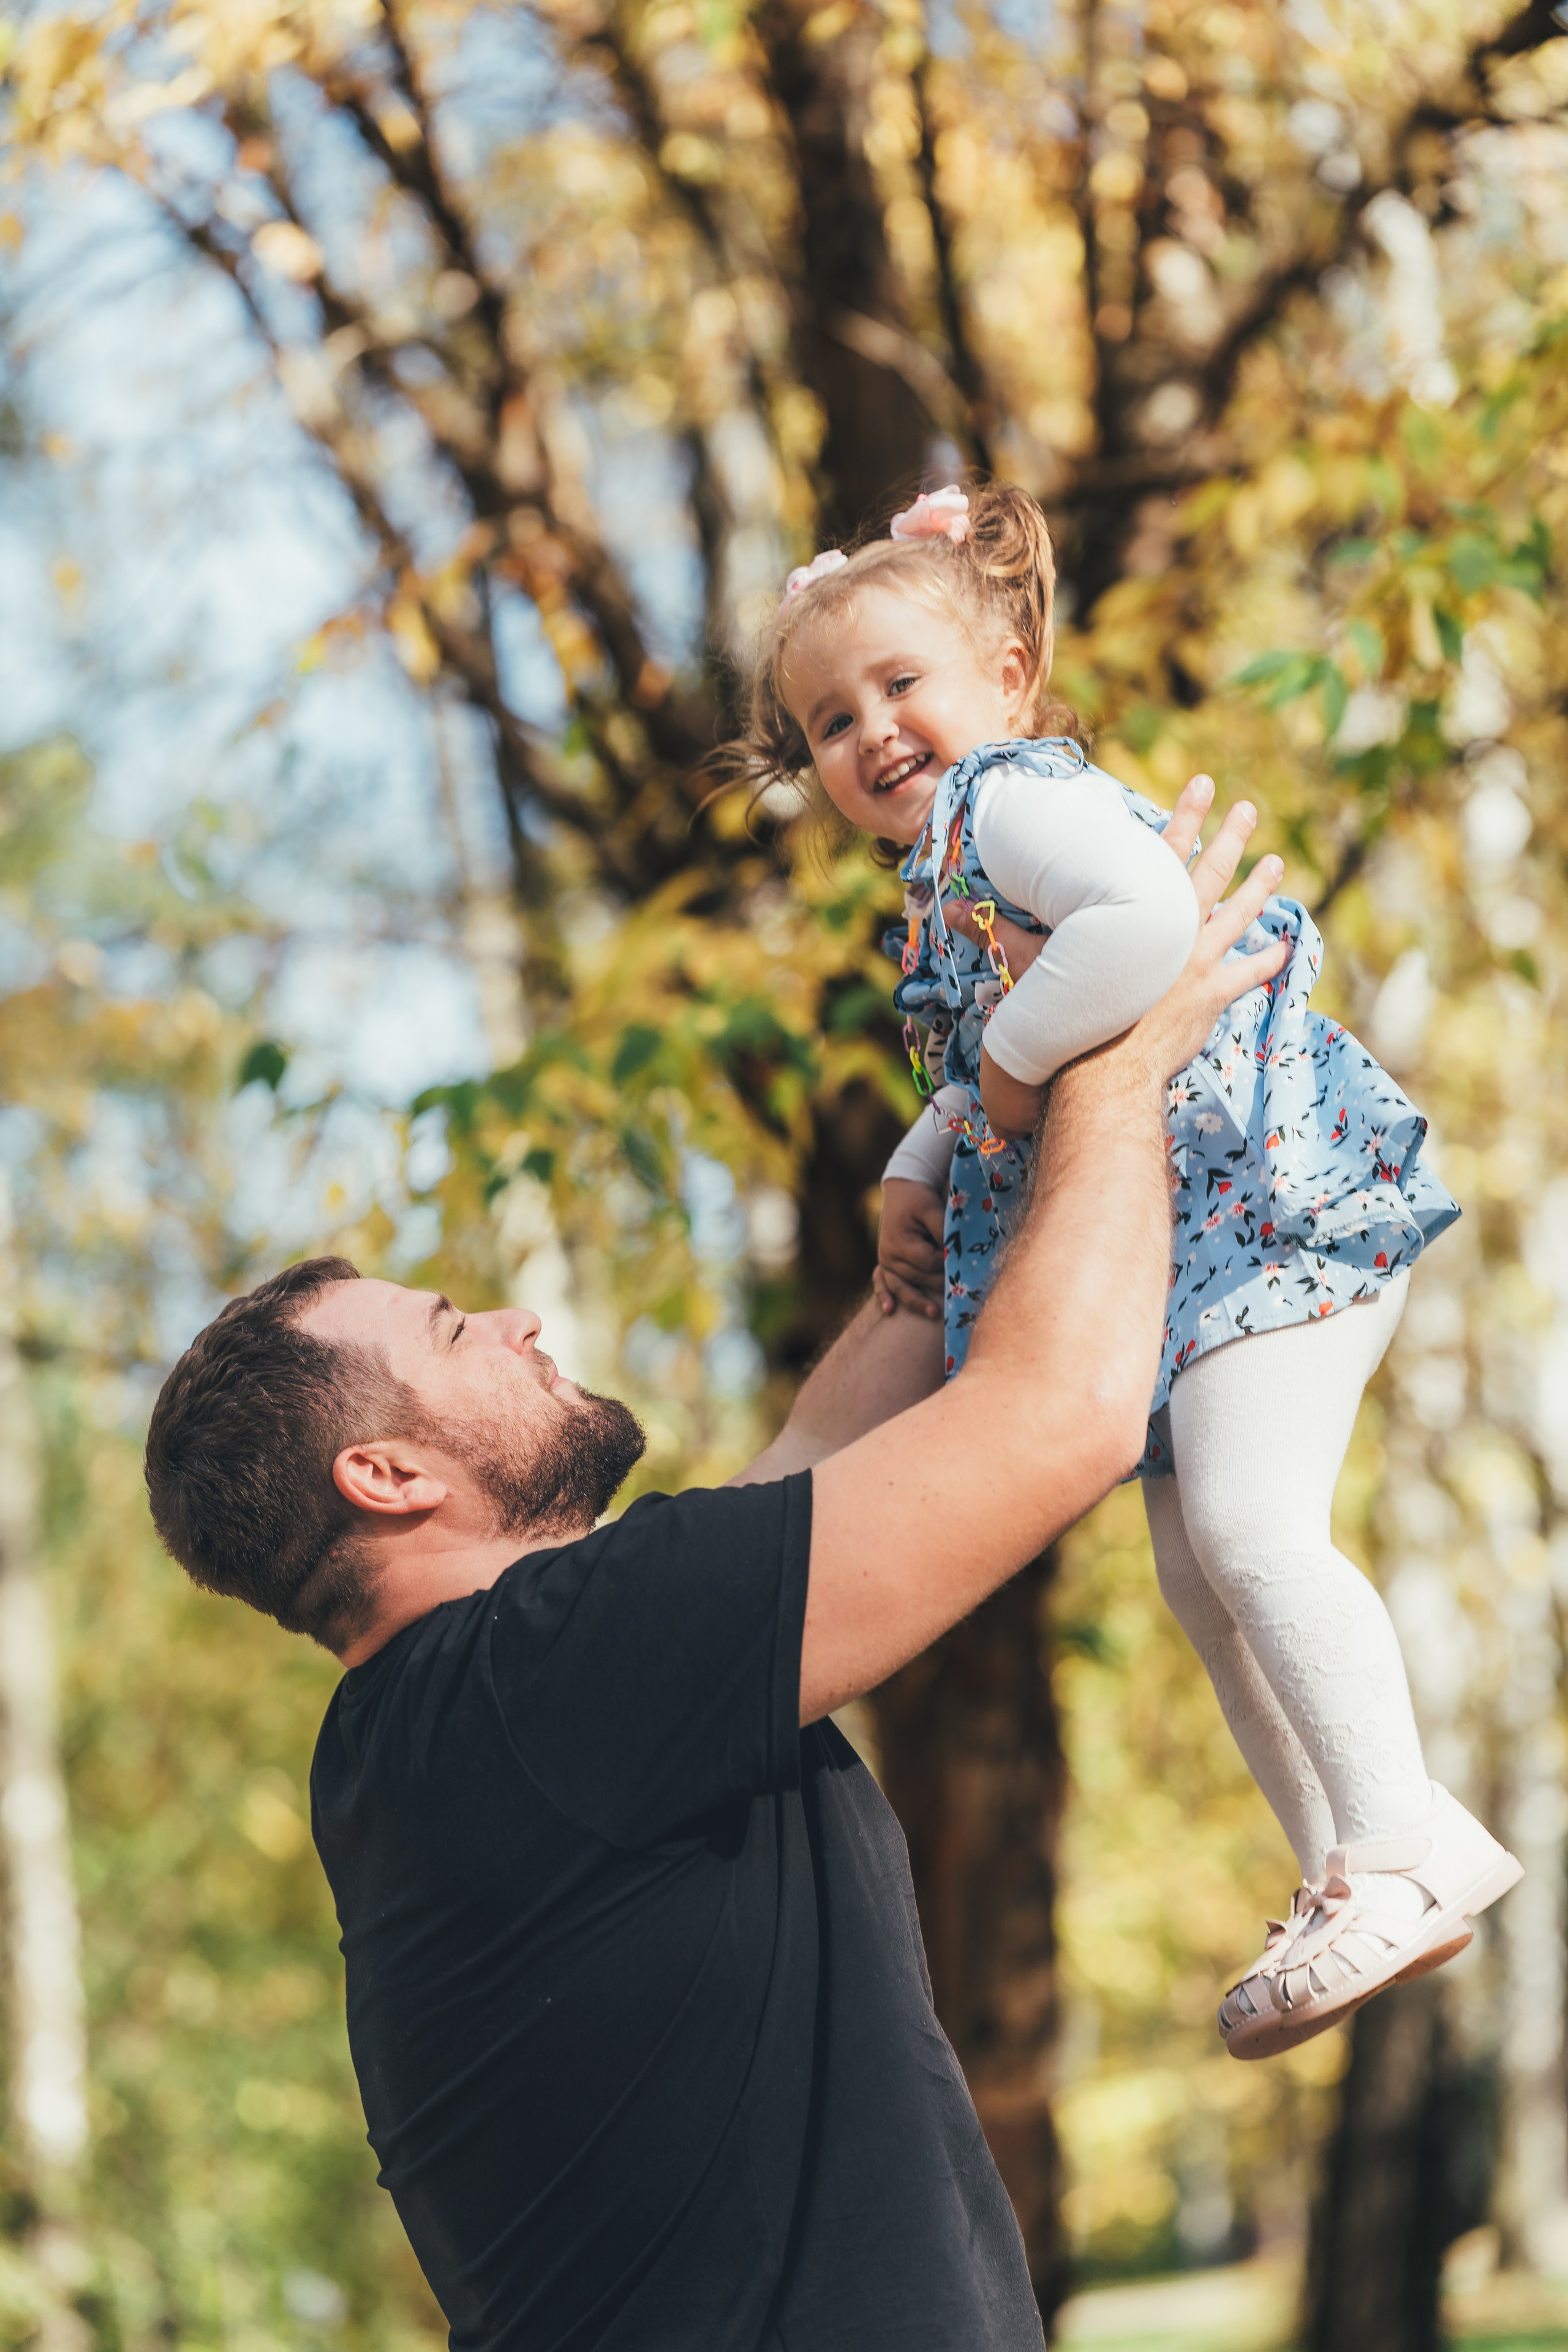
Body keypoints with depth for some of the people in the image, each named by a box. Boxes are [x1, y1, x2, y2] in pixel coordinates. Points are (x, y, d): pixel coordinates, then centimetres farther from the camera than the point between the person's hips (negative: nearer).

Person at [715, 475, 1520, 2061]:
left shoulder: (1014, 800, -11)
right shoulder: (948, 884, 21)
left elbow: (1152, 917, -30)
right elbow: (976, 1075, 31)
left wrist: (1013, 1069, -19)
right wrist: (914, 1184, 12)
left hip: (1269, 1205, -11)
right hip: (1170, 1250, 11)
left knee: (1248, 1526, -22)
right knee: (1197, 1577, 11)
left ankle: (1401, 1841, -16)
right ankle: (1338, 1872, 18)